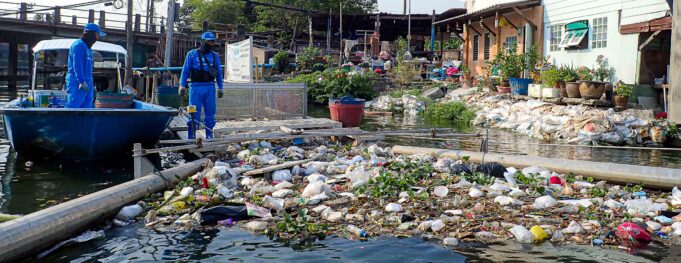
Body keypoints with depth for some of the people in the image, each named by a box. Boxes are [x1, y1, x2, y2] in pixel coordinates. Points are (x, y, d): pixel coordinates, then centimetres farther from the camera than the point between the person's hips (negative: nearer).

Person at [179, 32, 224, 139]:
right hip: (196, 87, -3)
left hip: (210, 88, 3)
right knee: (194, 114, -3)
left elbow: (219, 73, 15)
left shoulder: (215, 56, 13)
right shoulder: (192, 54, 4)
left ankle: (209, 136, 16)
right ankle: (191, 137, 2)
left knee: (210, 113, 6)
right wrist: (182, 85, -6)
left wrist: (220, 88, 9)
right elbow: (185, 70, 2)